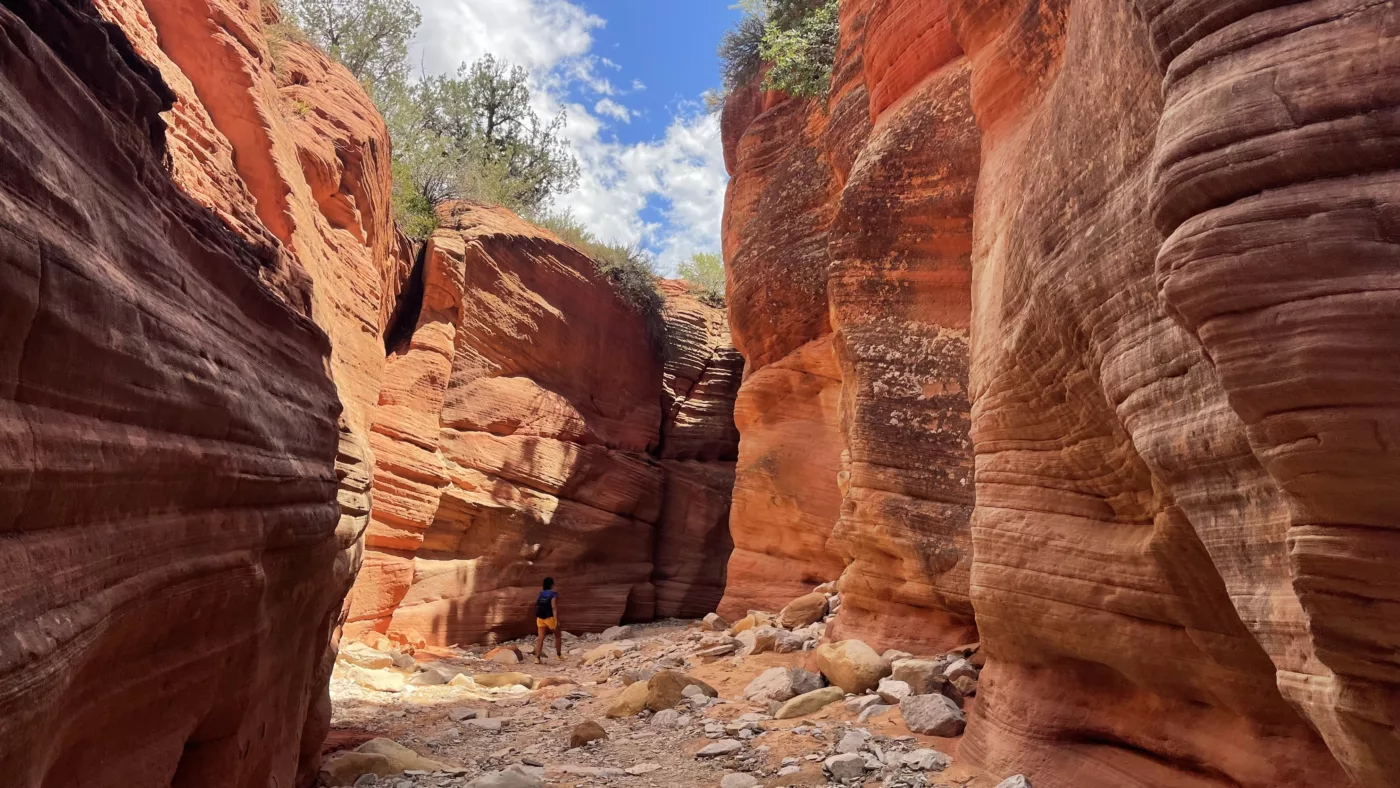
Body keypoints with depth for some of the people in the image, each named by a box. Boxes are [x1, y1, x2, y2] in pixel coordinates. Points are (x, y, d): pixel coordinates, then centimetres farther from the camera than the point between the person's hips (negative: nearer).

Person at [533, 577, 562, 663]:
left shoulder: (540, 594, 9)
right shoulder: (553, 594, -10)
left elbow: (537, 607, 13)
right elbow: (554, 607, -19)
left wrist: (536, 619, 24)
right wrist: (556, 621, -22)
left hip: (540, 618, 5)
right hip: (550, 618, -5)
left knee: (540, 638, 2)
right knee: (558, 636, 14)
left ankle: (537, 657, -9)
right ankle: (559, 655, 22)